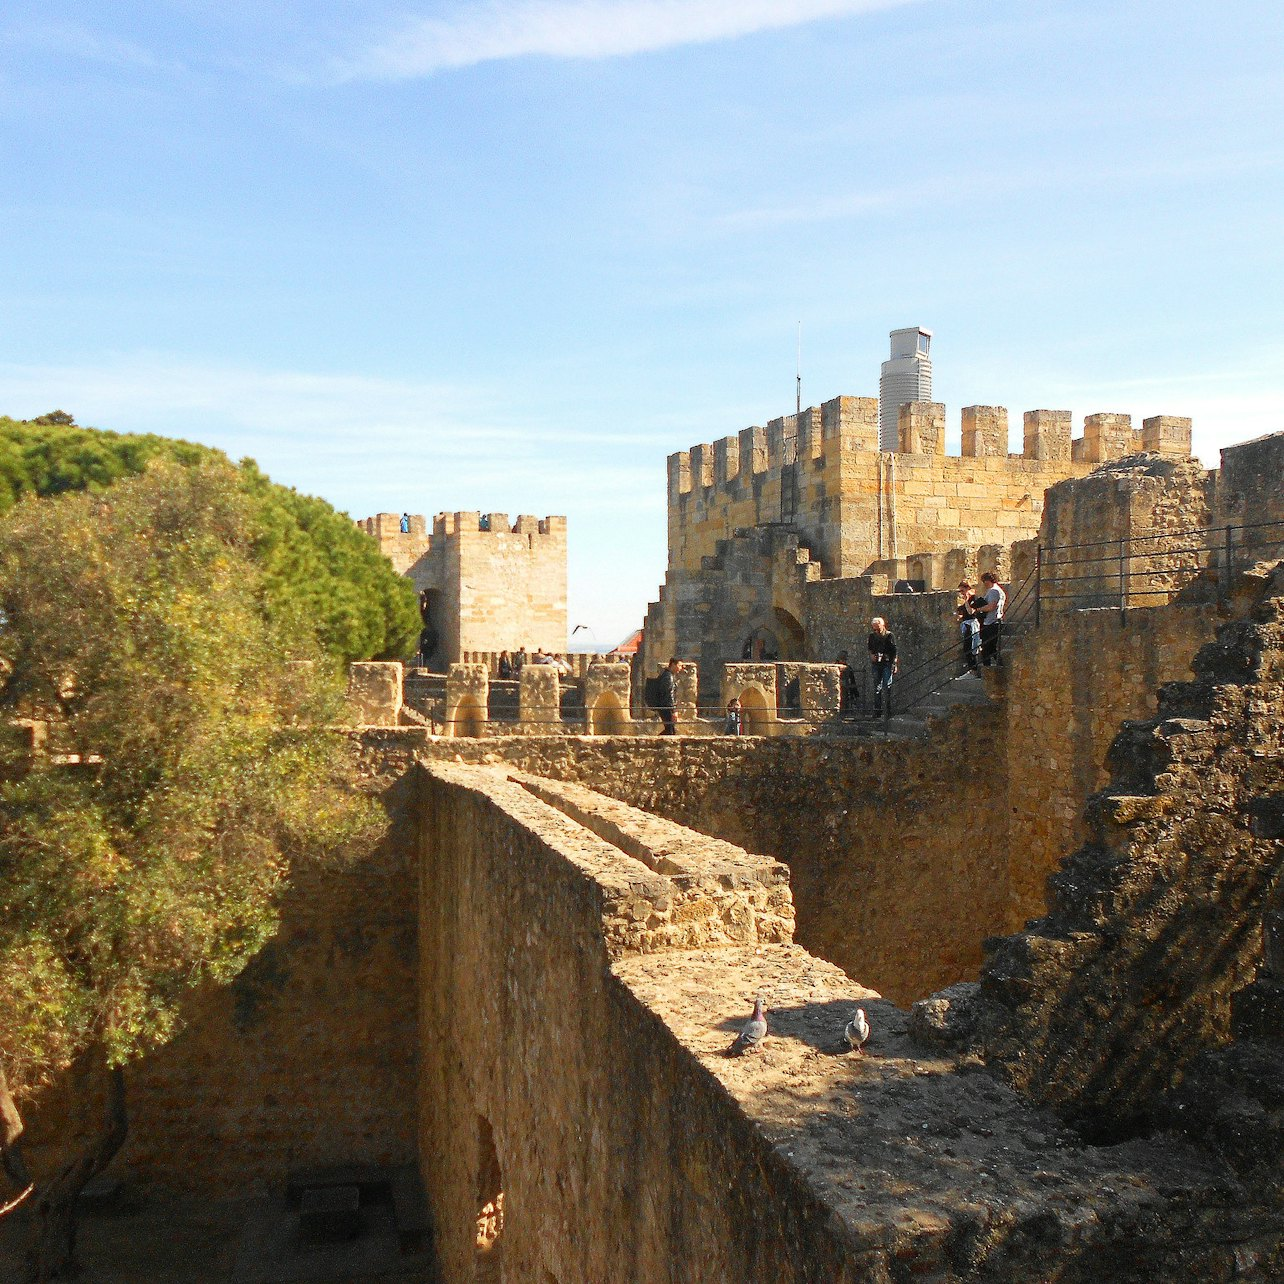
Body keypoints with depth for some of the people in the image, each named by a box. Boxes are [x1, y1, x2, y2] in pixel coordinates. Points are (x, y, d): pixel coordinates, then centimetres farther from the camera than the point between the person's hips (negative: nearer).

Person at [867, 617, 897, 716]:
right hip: (876, 664, 4)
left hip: (887, 664, -4)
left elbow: (894, 652, -3)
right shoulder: (872, 636, 9)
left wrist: (895, 665, -7)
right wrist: (871, 655, 1)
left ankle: (888, 710, -5)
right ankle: (877, 710, 9)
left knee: (887, 686, -8)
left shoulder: (889, 636, -4)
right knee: (877, 687, 5)